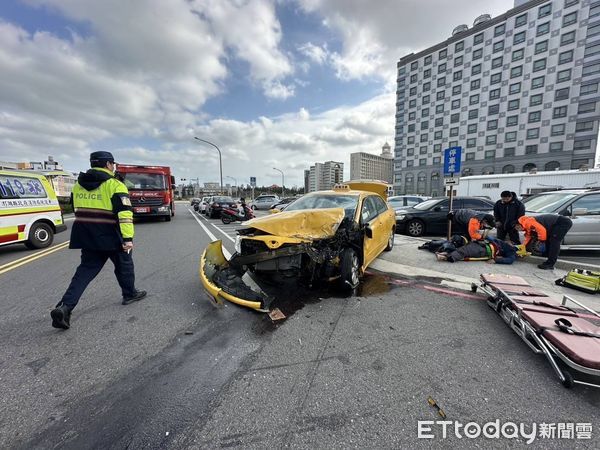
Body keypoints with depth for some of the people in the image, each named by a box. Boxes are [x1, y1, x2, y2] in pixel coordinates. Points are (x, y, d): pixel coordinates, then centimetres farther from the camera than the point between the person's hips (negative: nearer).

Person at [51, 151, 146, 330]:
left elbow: (78, 209, 21)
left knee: (86, 269, 11)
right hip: (110, 236, -6)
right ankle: (130, 294, 29)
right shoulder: (115, 185, -14)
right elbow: (124, 213, -21)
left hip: (86, 236, 6)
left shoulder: (78, 185, 11)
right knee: (124, 264, 14)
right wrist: (128, 238, -21)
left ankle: (65, 306, 0)